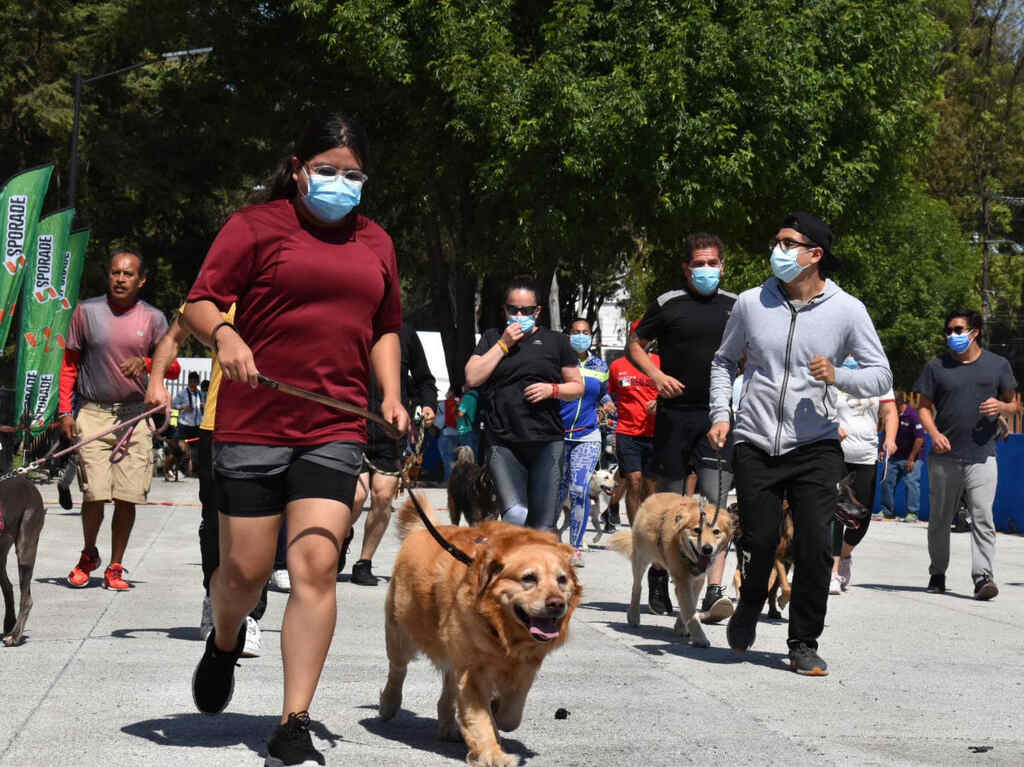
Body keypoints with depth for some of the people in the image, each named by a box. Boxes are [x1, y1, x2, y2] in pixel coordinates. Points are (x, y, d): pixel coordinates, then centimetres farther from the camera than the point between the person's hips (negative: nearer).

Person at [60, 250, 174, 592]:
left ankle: (115, 567, 13)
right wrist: (65, 411, 3)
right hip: (93, 413, -1)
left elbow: (173, 368, 6)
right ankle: (88, 556, 17)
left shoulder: (153, 318, 5)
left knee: (127, 498, -1)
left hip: (135, 415, 1)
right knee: (95, 494, -9)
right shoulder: (87, 311, 5)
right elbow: (70, 364, 10)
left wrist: (146, 363, -14)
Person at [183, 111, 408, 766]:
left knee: (317, 566, -9)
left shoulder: (375, 242, 16)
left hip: (335, 429, 3)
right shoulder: (257, 226, 2)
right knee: (245, 570, 4)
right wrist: (223, 335, -23)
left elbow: (384, 329, 25)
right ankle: (225, 643, 41)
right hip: (253, 423, -2)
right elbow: (198, 304, -2)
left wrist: (391, 394, 10)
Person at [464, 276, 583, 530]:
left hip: (548, 442, 1)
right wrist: (504, 344, -2)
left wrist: (552, 389, -6)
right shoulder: (492, 338, 16)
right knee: (515, 515, -20)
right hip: (503, 443, -1)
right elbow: (472, 378, 3)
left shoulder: (555, 341, 13)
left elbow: (577, 386, 15)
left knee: (542, 525, -3)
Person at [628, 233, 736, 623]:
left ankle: (714, 591, -17)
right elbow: (634, 345, 10)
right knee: (670, 499, 8)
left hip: (718, 416, 1)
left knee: (715, 501, -11)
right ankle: (659, 572, 30)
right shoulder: (668, 304, 3)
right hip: (675, 414, -1)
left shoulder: (736, 306, 10)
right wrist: (657, 375, -6)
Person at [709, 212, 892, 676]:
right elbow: (724, 361, 18)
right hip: (755, 445, 1)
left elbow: (881, 376, 1)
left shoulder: (846, 310, -1)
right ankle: (749, 608, 31)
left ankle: (804, 645, 9)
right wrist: (720, 413, 5)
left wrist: (837, 376, -17)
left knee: (815, 546, -7)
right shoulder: (751, 303, 3)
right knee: (759, 542, -1)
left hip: (815, 446, -1)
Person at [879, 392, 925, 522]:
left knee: (912, 482, -13)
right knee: (887, 481, 6)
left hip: (911, 457, -7)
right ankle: (887, 511, 18)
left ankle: (912, 513, -7)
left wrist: (911, 459, -17)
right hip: (895, 455, 7)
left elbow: (920, 438, -20)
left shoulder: (913, 414, -19)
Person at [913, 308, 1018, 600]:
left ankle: (983, 576, -16)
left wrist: (1002, 407, -10)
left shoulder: (997, 365, 7)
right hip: (944, 457, 2)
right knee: (940, 518, 10)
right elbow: (924, 406, 8)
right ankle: (937, 573, 24)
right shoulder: (937, 366, 7)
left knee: (982, 517, -12)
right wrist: (934, 433, -11)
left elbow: (1014, 406, 13)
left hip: (982, 456, -1)